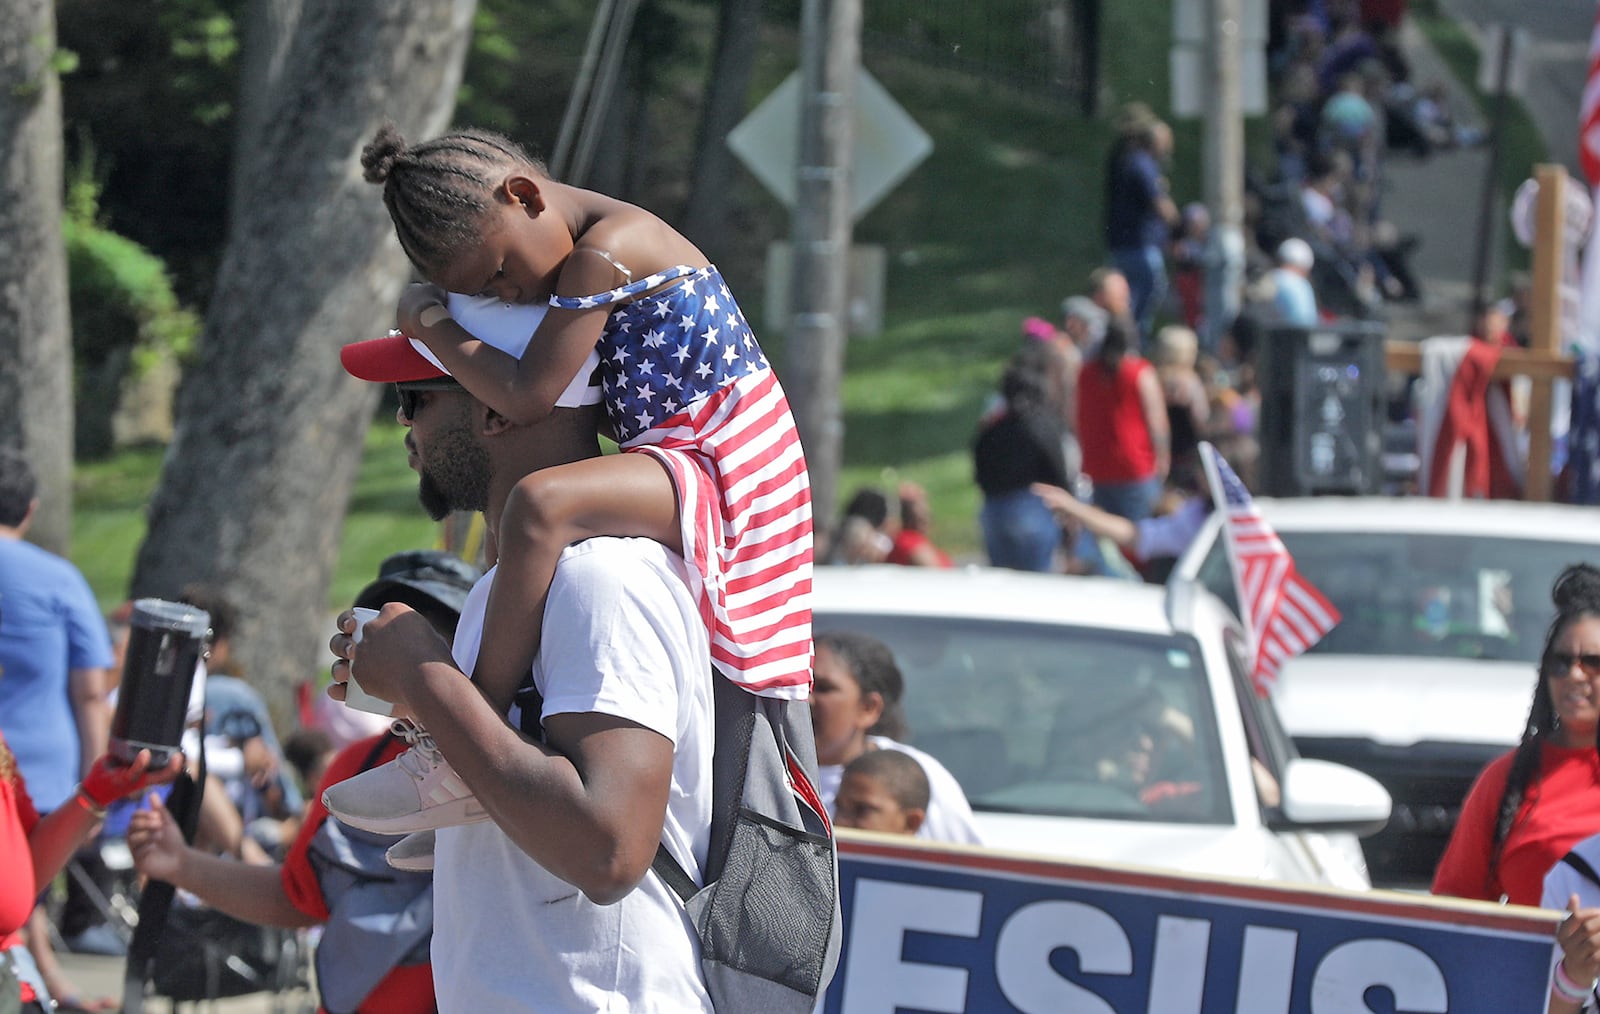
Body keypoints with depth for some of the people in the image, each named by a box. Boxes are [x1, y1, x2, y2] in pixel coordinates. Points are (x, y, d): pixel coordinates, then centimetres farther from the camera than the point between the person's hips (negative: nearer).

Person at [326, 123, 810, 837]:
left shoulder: (603, 254, -17)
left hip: (718, 473, -12)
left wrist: (431, 323, -9)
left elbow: (527, 397, -22)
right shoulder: (594, 257, 14)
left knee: (541, 506, -35)